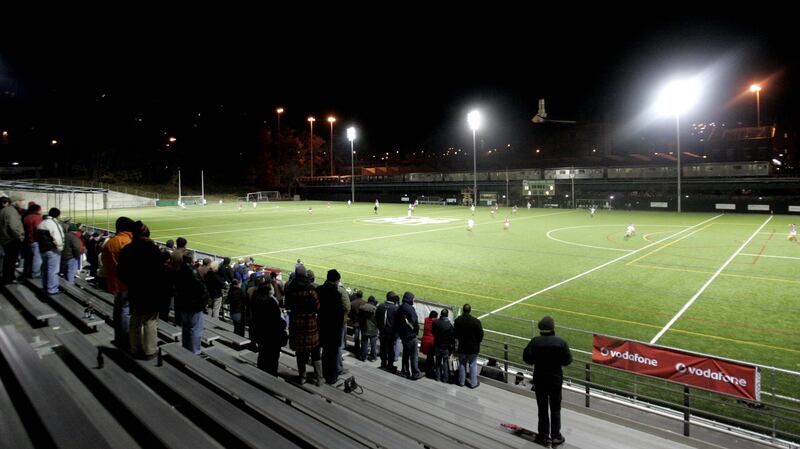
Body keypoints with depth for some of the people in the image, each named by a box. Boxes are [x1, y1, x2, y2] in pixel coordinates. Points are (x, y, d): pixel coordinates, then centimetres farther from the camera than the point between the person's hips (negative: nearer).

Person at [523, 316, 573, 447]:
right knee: (555, 409, 16)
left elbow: (527, 358, -15)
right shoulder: (560, 342, -14)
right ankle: (556, 436, 22)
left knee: (542, 409, 12)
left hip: (540, 378, 0)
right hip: (556, 378, 0)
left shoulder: (535, 341, -15)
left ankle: (544, 436, 20)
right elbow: (568, 360, -9)